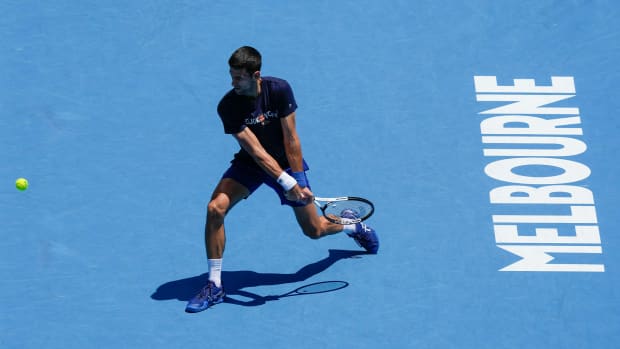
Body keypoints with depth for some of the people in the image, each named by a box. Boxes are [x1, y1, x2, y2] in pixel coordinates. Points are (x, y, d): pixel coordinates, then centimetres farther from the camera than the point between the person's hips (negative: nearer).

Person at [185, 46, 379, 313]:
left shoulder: (279, 90, -22)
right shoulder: (228, 107, -23)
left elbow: (291, 138, -17)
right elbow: (255, 151, -27)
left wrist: (298, 180, -17)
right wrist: (288, 184, -33)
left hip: (287, 162, 0)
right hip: (250, 164, 0)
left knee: (314, 230, 5)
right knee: (215, 208, -24)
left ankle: (351, 224, 43)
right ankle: (214, 286, -13)